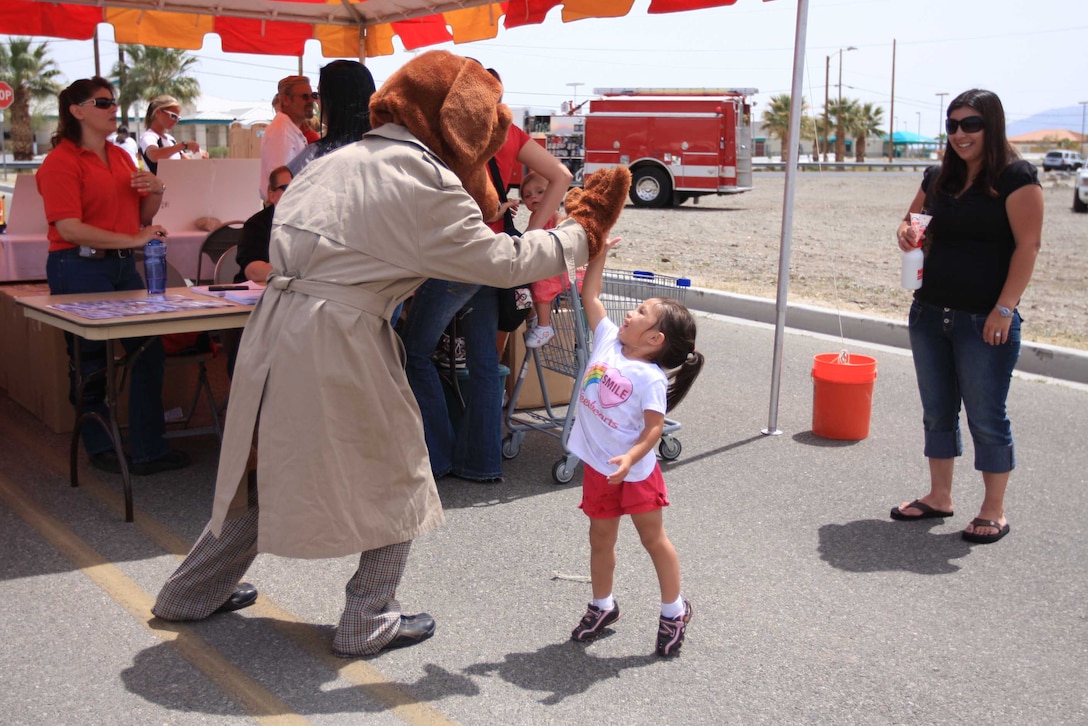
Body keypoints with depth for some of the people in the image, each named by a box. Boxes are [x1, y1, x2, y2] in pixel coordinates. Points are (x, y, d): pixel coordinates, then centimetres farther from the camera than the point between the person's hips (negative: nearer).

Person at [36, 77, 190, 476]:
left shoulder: (121, 156, 15)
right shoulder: (61, 160, -8)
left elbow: (142, 218, 22)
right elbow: (68, 228, -19)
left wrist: (156, 192, 0)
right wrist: (133, 239, -22)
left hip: (123, 266, 7)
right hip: (80, 268, -7)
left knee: (149, 352, 4)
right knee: (92, 363, 2)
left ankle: (149, 449, 14)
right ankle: (100, 447, 18)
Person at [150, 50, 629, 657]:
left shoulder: (347, 159, 13)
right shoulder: (423, 185, -11)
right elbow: (500, 261, -8)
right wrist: (585, 230, 3)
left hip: (276, 327, 8)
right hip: (338, 341, -8)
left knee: (266, 464, 23)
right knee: (395, 477, 11)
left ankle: (191, 594, 37)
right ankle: (369, 624, 21)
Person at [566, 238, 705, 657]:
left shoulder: (651, 378, -19)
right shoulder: (608, 339, -1)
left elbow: (653, 428, -22)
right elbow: (590, 296, 7)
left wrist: (629, 459, -35)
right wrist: (599, 254, 4)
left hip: (634, 470, -6)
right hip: (597, 467, 6)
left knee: (653, 539, 8)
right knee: (601, 540, 17)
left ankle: (674, 611, 25)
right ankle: (602, 606, 34)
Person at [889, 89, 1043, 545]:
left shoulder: (1016, 177, -9)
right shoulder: (939, 177, 10)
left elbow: (1028, 244, -13)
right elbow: (914, 218, 23)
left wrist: (1005, 308, -18)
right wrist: (907, 231, -2)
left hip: (985, 320, -6)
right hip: (930, 314, 7)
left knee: (987, 418, 2)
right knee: (937, 412, 14)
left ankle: (994, 512, 15)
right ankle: (939, 497, 28)